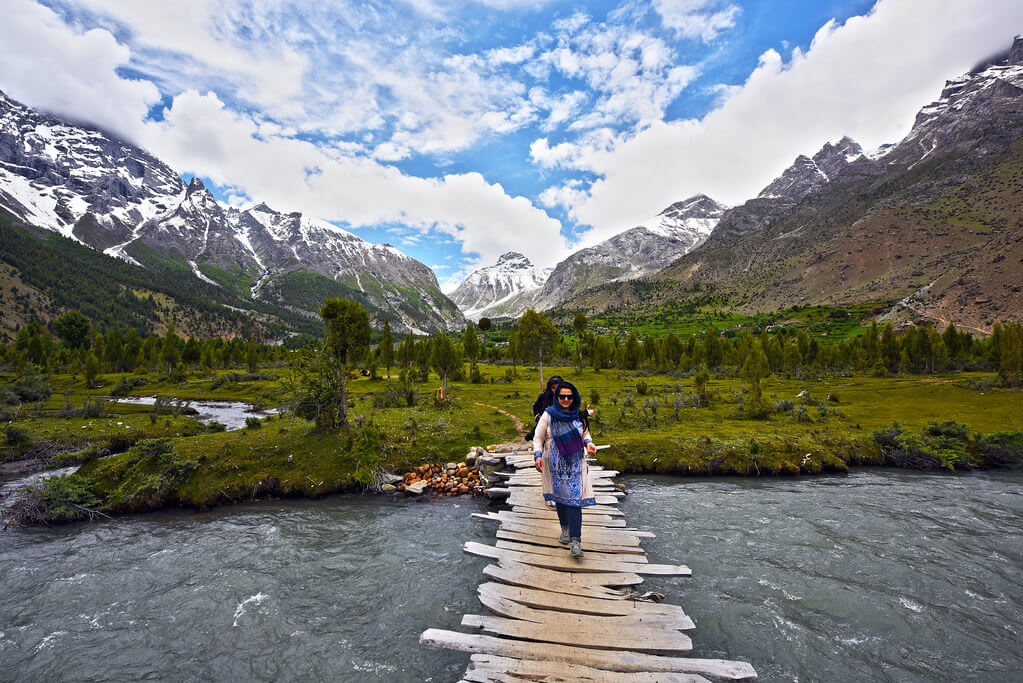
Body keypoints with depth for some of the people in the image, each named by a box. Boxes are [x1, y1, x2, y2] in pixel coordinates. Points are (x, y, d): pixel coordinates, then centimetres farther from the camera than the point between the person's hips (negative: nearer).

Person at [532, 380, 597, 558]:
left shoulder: (579, 416, 4)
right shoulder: (548, 415, -3)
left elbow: (585, 433, 19)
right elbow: (538, 438, 1)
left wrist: (588, 443, -3)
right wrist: (537, 455, -13)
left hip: (575, 464, 1)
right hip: (555, 463, 0)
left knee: (574, 498, -9)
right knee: (560, 496, 8)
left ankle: (575, 540, -10)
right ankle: (565, 528, 32)